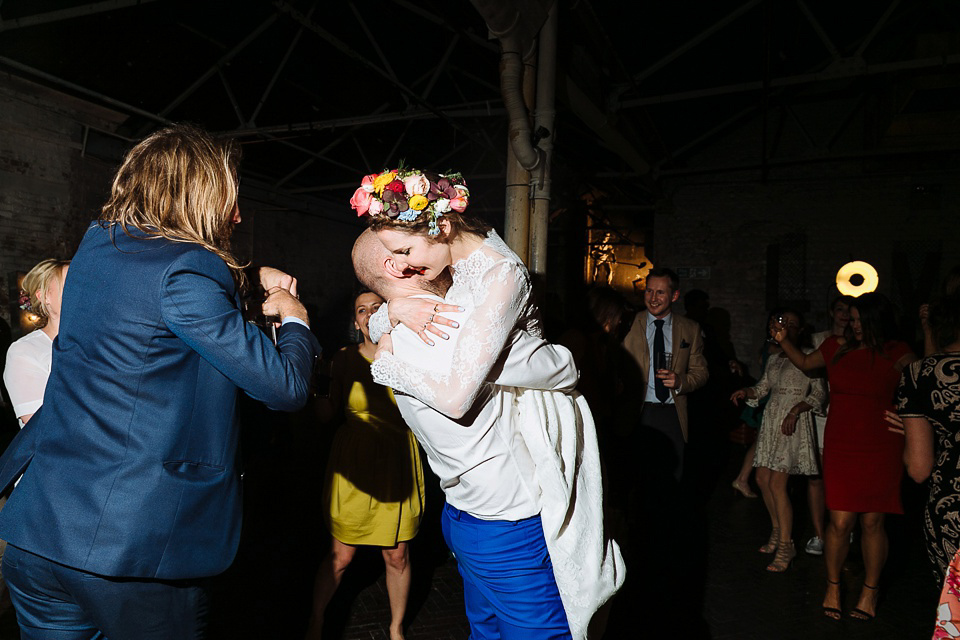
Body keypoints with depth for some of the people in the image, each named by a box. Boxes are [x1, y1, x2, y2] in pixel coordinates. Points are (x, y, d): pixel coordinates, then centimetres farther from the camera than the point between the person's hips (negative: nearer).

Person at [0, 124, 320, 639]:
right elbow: (286, 388, -18)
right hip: (133, 546, -7)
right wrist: (295, 317, 2)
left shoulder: (95, 246, 7)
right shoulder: (186, 270, -18)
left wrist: (251, 277, 18)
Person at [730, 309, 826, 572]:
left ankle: (786, 545, 0)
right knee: (763, 479, 8)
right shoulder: (774, 358, 15)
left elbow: (819, 393, -10)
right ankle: (777, 531, 27)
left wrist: (795, 410, -21)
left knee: (777, 483, -11)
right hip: (771, 420, 7)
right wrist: (746, 392, -3)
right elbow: (763, 387, 17)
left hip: (793, 422, -7)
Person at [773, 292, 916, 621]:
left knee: (872, 522, 7)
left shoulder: (896, 353, -4)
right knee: (840, 521, 0)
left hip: (880, 448, -2)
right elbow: (804, 362, 21)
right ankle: (832, 588, 21)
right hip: (840, 447, 2)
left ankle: (870, 591, 28)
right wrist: (783, 341, 9)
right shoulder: (837, 347, 5)